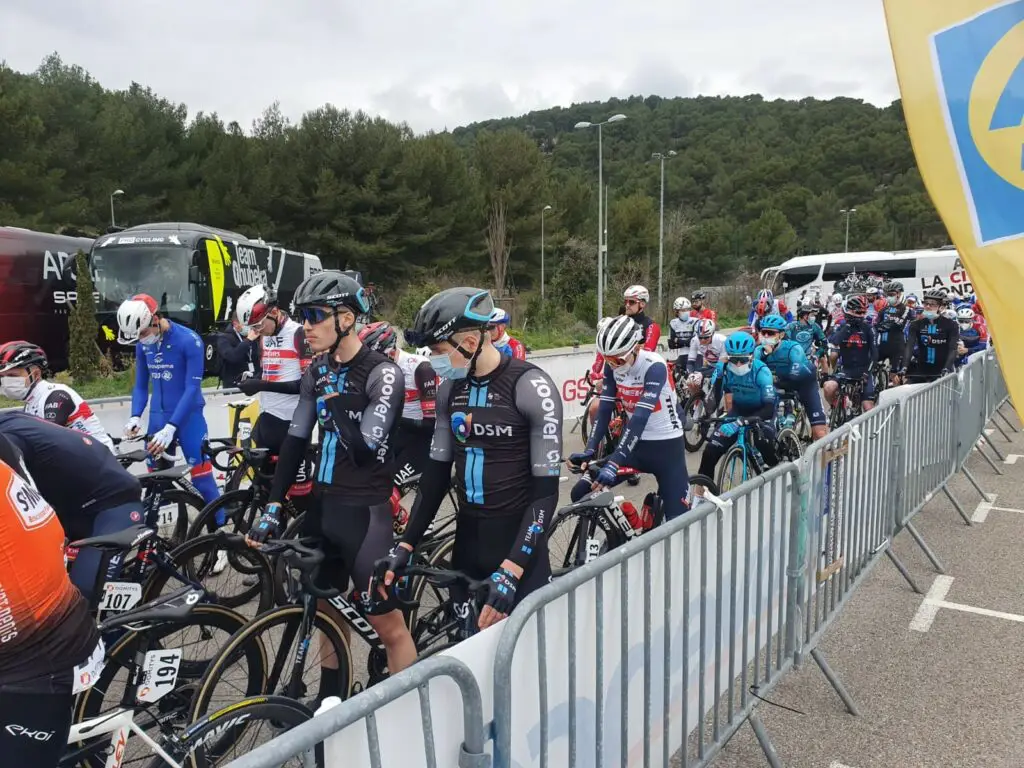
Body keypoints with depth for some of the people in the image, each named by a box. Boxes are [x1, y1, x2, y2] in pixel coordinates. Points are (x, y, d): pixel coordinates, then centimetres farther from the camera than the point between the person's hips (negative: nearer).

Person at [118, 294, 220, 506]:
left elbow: (192, 388, -18)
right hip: (157, 417, 5)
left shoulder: (189, 340, -15)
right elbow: (140, 386, 11)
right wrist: (135, 417, -8)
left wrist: (171, 427, -24)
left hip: (187, 416, -5)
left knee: (202, 479, -8)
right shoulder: (143, 345, 2)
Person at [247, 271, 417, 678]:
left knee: (388, 624, 1)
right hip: (322, 506, 7)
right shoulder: (317, 371, 6)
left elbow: (367, 452, -21)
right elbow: (295, 440, 6)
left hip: (364, 511, -6)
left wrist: (334, 401, -22)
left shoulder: (383, 374, -15)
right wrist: (273, 506, 1)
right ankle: (328, 703, 38)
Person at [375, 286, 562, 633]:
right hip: (467, 540, 6)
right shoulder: (450, 388, 3)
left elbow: (546, 489, -18)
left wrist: (511, 570, -25)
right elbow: (437, 472, 8)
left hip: (518, 542, -5)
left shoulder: (532, 388, -17)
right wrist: (405, 546, 2)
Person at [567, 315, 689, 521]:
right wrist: (589, 450, -21)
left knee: (678, 518, -7)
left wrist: (614, 463, -41)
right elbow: (604, 410, -7)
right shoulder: (613, 366, -7)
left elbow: (640, 418, -33)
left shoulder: (654, 366, -25)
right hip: (634, 443, 5)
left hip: (666, 444, -5)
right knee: (582, 494, -5)